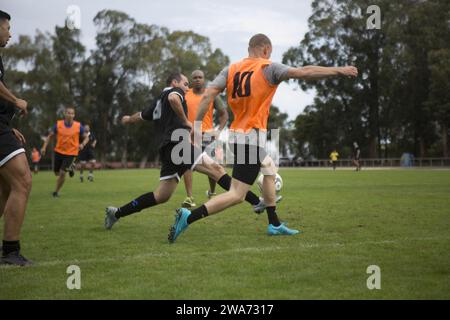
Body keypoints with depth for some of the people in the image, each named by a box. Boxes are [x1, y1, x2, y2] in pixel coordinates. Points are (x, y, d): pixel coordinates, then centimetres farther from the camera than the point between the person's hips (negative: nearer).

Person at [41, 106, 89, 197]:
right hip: (59, 152, 3)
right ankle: (70, 167, 44)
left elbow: (86, 137, 1)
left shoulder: (78, 126, -10)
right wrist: (44, 147, -6)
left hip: (71, 153, -3)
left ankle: (56, 191, 7)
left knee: (62, 173, -14)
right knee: (57, 173, 14)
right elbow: (50, 136, 4)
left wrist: (83, 144, -20)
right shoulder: (58, 124, -8)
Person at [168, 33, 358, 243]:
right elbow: (305, 73, -9)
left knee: (269, 169, 28)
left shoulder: (231, 70, 9)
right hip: (251, 137, -8)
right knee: (236, 195, -7)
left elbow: (208, 95, -2)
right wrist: (339, 71, -1)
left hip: (236, 134, 8)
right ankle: (188, 217, -18)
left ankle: (274, 225, 32)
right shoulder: (268, 68, -5)